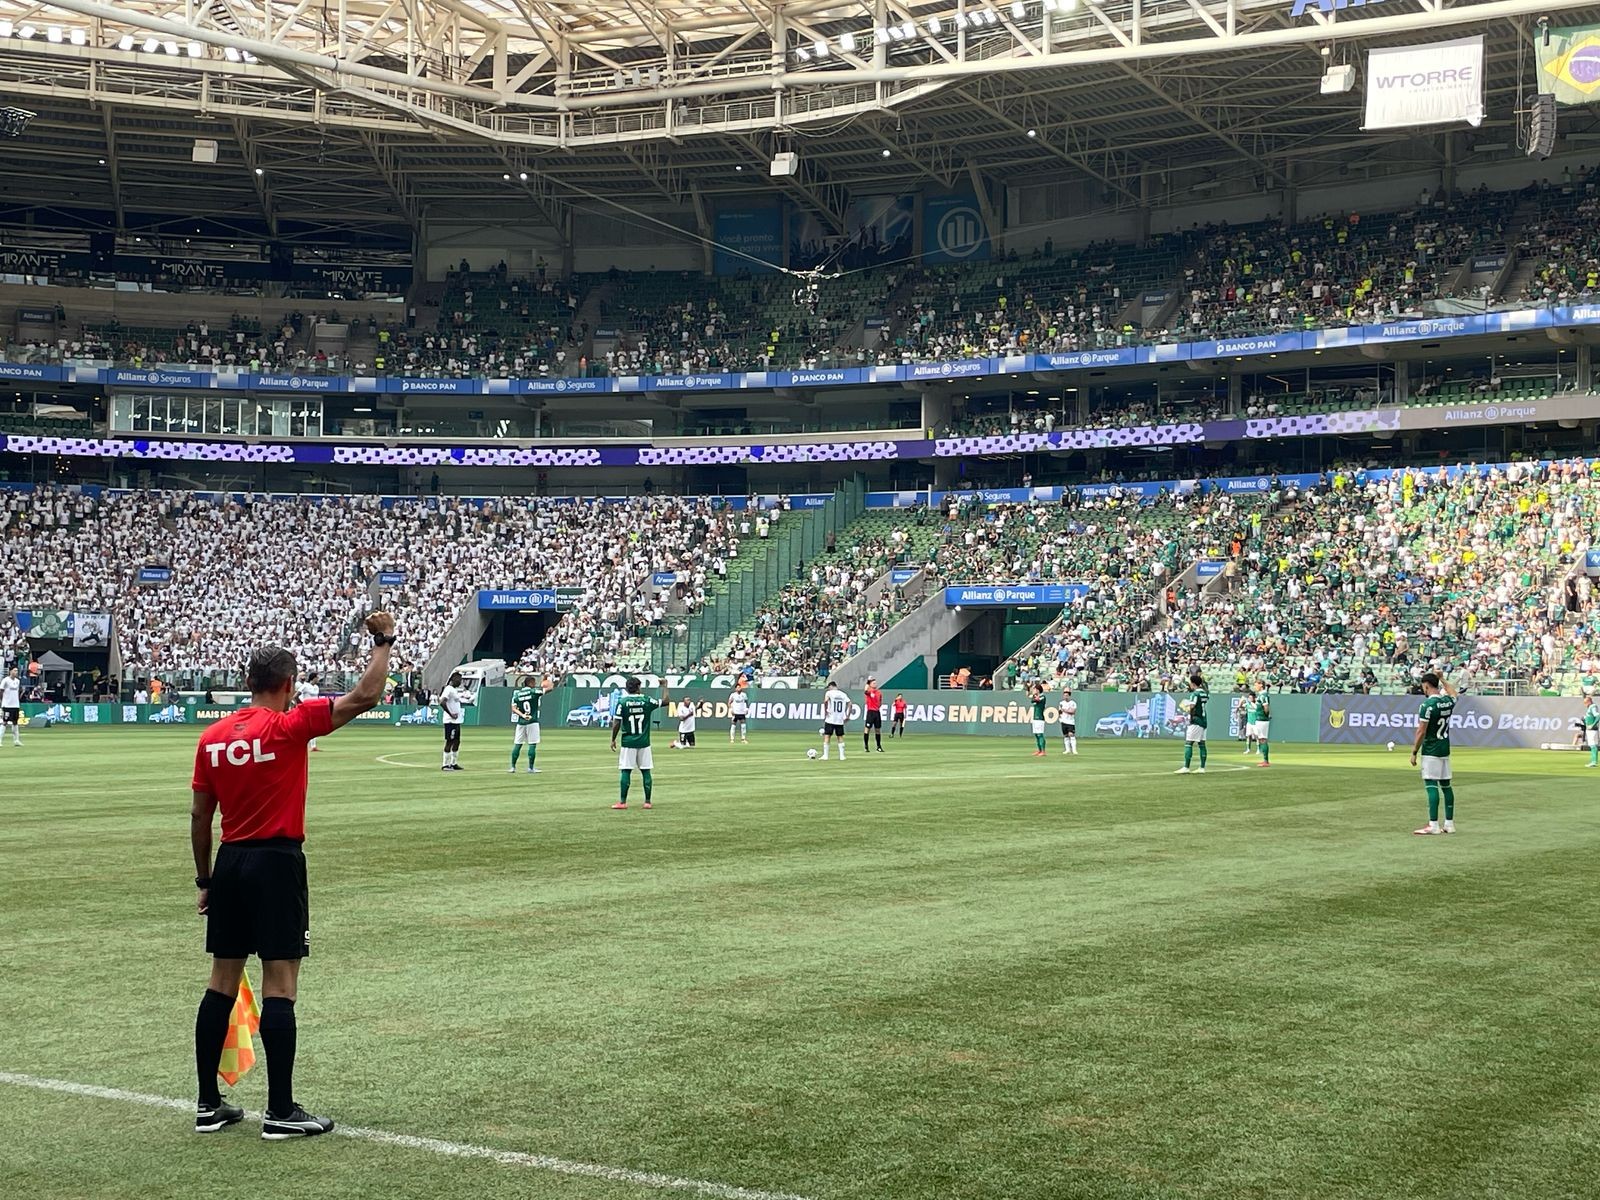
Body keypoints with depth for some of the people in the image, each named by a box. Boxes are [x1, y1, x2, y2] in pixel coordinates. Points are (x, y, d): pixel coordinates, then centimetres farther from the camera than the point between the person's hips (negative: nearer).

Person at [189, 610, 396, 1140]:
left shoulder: (213, 736, 6)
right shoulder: (289, 725, -11)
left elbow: (199, 816, 10)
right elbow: (365, 697, -12)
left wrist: (205, 880, 19)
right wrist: (383, 642, 1)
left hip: (229, 862, 6)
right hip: (277, 863, -6)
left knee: (222, 983, 12)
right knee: (279, 987, -3)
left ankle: (209, 1105, 17)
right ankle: (280, 1111, -1)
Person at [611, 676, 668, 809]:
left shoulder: (622, 702, -6)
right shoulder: (646, 701, -3)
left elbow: (616, 723, -7)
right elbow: (665, 701, 9)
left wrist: (613, 739, 4)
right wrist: (664, 687, 23)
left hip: (628, 742, -2)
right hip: (644, 742, 2)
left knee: (626, 771, 1)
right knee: (646, 771, 7)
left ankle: (623, 802, -1)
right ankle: (647, 801, 8)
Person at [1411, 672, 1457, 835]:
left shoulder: (1427, 705, -16)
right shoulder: (1449, 701, 5)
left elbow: (1421, 731, -16)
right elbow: (1451, 694, 33)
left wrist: (1414, 752, -9)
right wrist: (1441, 678, 39)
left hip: (1431, 751, -8)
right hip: (1445, 750, 8)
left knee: (1431, 785, -9)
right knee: (1446, 785, 11)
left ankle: (1433, 825, -13)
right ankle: (1449, 824, 15)